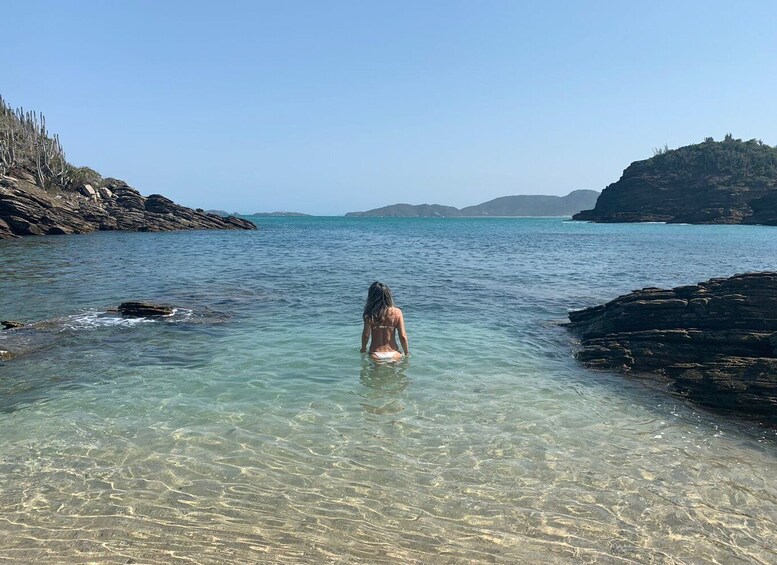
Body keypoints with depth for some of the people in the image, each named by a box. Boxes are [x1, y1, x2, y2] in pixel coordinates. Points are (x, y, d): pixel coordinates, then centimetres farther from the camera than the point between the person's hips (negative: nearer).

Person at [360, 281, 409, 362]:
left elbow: (366, 335, -6)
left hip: (375, 355, -1)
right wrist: (407, 352, 12)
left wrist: (363, 349, 14)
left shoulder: (370, 314, -8)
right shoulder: (397, 312, -3)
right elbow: (403, 336, -3)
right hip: (393, 354, 1)